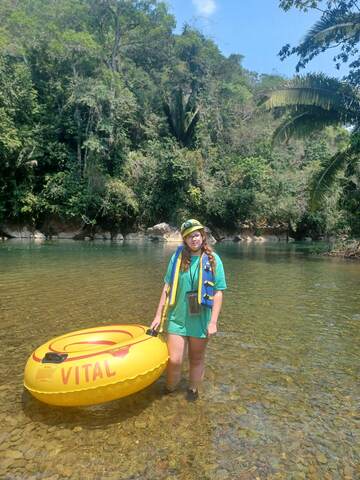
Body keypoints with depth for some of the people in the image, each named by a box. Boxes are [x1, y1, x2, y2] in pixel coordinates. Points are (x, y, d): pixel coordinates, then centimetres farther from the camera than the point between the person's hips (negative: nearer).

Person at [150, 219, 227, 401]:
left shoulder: (213, 259, -5)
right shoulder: (177, 257, -1)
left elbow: (218, 292, -5)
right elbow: (167, 287, 3)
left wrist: (213, 322, -9)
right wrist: (158, 315, 3)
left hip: (200, 319, 0)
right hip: (177, 318, 1)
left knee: (197, 359, 15)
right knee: (174, 360, -2)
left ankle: (193, 391, 39)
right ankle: (168, 393, 26)